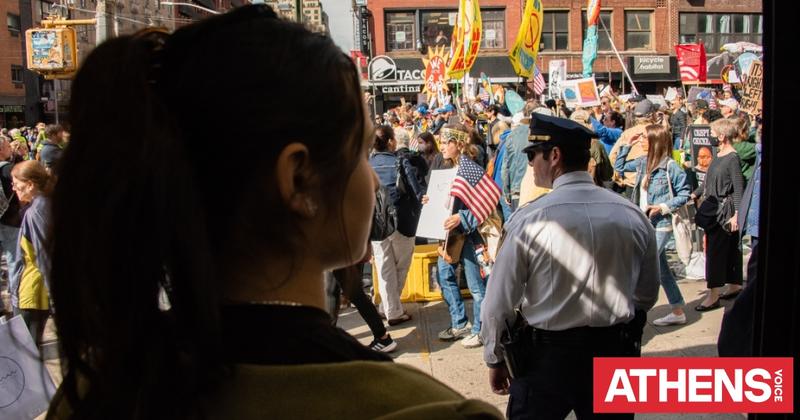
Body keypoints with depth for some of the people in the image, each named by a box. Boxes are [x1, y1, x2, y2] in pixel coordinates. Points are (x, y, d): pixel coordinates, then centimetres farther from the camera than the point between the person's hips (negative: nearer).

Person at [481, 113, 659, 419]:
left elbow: (498, 303, -10)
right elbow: (647, 295, 9)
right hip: (616, 353, 4)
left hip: (548, 355, -4)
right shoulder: (634, 216, -3)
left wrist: (495, 360, 5)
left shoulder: (529, 219, -16)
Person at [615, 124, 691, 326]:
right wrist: (628, 145, 10)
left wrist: (663, 207, -18)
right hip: (645, 224, 8)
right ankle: (678, 312, 28)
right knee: (661, 269, 15)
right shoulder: (643, 162, 6)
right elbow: (619, 166, 18)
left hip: (660, 225, -8)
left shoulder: (670, 166, -13)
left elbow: (684, 194, -8)